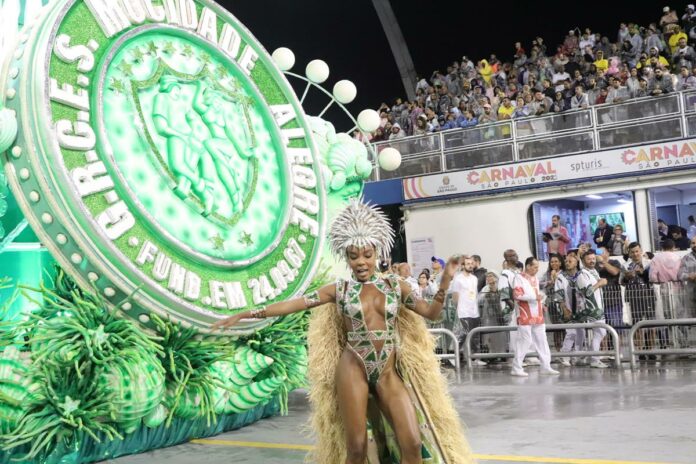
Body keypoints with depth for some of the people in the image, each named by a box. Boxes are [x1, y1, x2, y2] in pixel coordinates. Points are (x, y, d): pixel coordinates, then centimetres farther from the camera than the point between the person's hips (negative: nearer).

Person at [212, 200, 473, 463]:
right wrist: (245, 314, -4)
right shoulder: (339, 289, 2)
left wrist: (444, 284, -11)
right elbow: (293, 305, -1)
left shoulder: (395, 286, 7)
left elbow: (432, 313, 7)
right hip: (353, 370, -2)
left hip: (389, 372, 2)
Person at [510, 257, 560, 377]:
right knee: (524, 341, -6)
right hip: (525, 316, -8)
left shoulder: (535, 278, 17)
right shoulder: (519, 277, -7)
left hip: (537, 315, 8)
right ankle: (516, 368, 1)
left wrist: (540, 305, 11)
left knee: (542, 340, 6)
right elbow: (517, 295, -18)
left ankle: (546, 367, 10)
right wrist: (534, 297, -23)